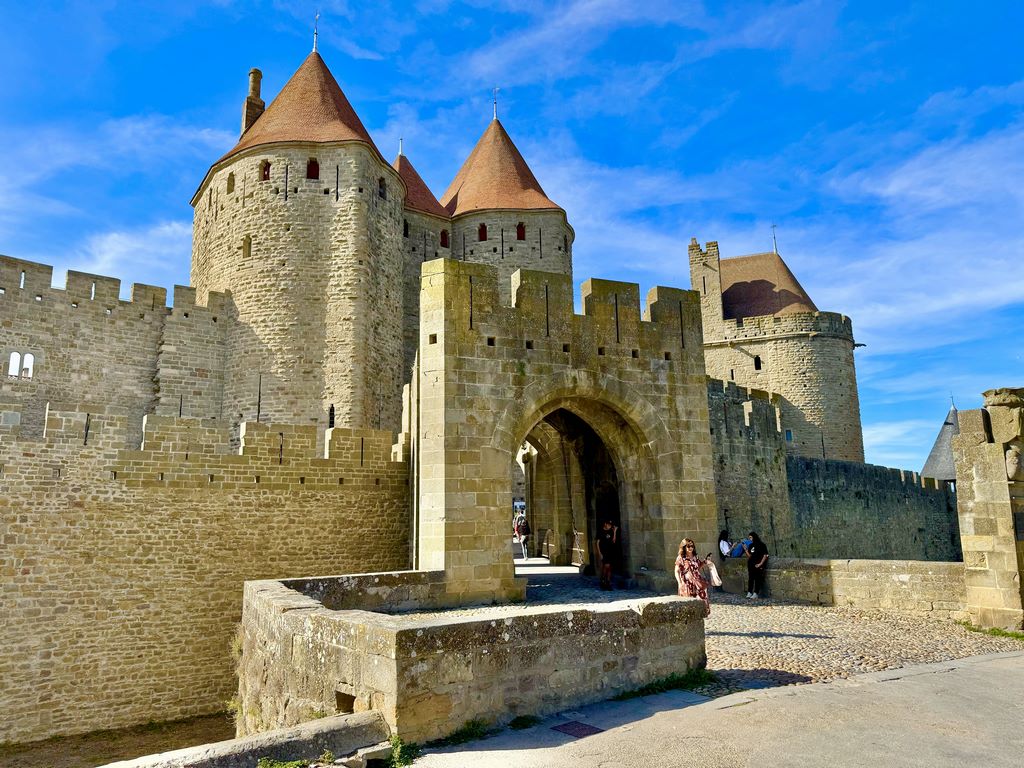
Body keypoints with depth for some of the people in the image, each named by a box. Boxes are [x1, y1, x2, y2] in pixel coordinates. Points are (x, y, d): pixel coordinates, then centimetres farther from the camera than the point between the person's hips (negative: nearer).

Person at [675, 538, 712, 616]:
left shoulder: (695, 557, 10)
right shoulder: (680, 558, -6)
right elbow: (677, 572, -7)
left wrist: (705, 562, 11)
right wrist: (680, 582, -18)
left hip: (697, 582, 5)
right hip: (687, 583, -5)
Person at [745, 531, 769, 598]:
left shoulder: (761, 545, -4)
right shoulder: (751, 545, 13)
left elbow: (765, 555, -7)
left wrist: (760, 564, -12)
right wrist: (746, 550, 1)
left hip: (758, 566, -6)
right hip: (751, 565, 6)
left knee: (757, 579, -7)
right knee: (750, 579, 2)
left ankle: (756, 593, -9)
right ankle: (749, 593, 4)